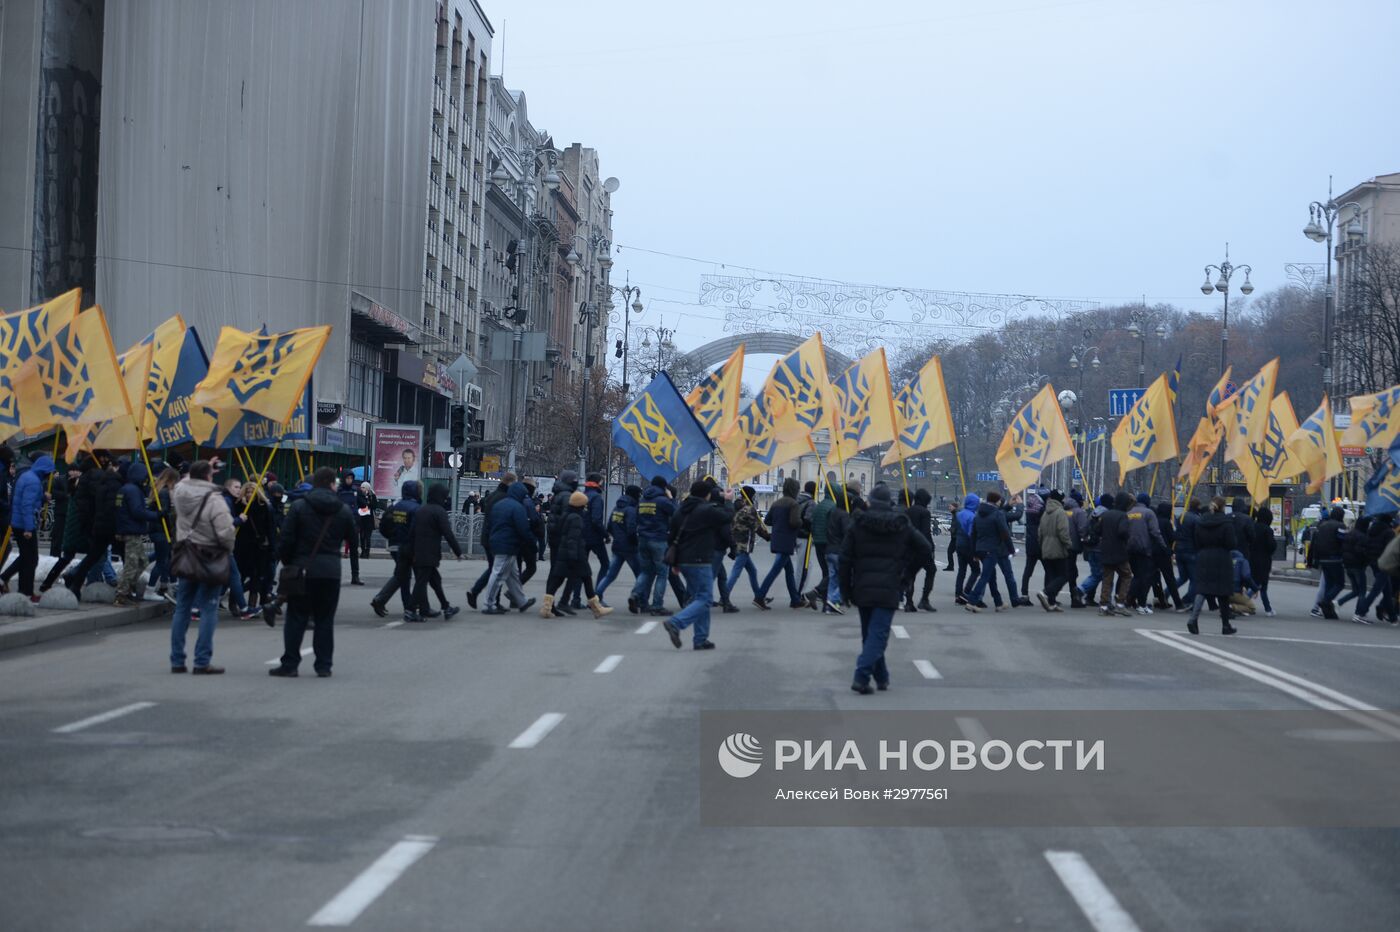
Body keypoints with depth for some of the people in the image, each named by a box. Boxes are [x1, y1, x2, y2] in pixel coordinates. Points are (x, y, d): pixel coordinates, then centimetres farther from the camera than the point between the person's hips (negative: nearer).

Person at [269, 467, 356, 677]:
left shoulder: (298, 507, -3)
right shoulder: (343, 511, 2)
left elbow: (286, 540, -6)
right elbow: (352, 540, 11)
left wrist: (287, 563, 7)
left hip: (303, 568, -1)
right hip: (331, 571, 1)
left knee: (296, 618, 4)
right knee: (325, 619, 8)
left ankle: (289, 664, 4)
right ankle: (324, 665, 8)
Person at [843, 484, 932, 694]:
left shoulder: (857, 524, 1)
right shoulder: (902, 527, 2)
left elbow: (844, 560, -1)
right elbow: (926, 550, 7)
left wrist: (846, 589, 7)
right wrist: (906, 569, 17)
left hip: (862, 588, 2)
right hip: (889, 590, -2)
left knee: (870, 634, 16)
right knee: (878, 635, -4)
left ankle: (881, 677, 22)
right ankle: (861, 677, -19)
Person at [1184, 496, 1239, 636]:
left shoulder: (1200, 521, 5)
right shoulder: (1226, 522, -11)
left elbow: (1197, 543, 7)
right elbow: (1231, 544, -12)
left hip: (1203, 560, 3)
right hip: (1221, 561, -3)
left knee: (1201, 590, 2)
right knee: (1223, 593, 7)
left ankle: (1193, 619, -18)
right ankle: (1226, 625, 15)